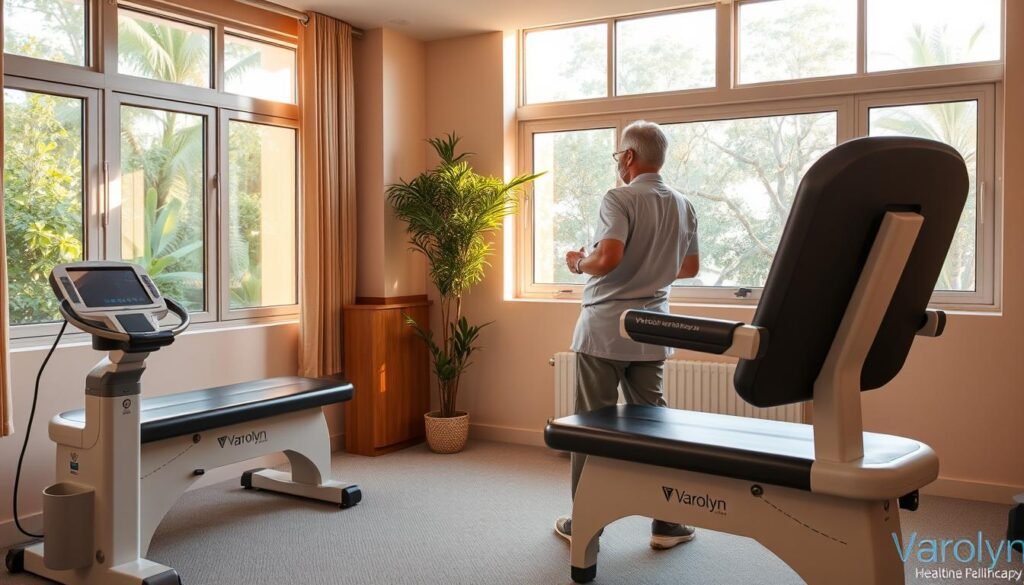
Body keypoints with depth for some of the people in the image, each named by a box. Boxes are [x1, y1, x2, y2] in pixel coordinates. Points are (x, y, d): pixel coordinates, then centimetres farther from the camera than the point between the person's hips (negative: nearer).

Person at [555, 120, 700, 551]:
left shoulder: (620, 199, -11)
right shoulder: (683, 207, 9)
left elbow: (608, 258, -24)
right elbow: (690, 268, 18)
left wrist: (578, 263, -4)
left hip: (605, 329, -5)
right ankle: (666, 523, 16)